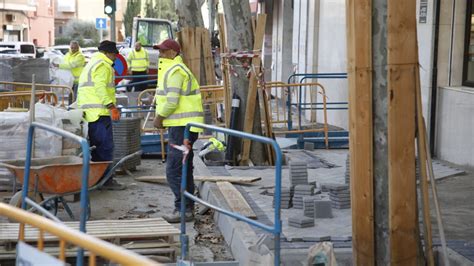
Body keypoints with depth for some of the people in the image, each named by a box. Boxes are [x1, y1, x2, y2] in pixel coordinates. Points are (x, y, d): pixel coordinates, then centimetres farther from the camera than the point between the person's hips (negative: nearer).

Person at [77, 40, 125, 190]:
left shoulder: (91, 64, 26)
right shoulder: (103, 65, -7)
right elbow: (100, 88, -20)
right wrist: (112, 107, -22)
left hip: (89, 112, 10)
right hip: (100, 112, -10)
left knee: (96, 146, 13)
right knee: (106, 146, -8)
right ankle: (106, 180, -8)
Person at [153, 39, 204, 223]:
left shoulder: (175, 71, -13)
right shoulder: (172, 69, 21)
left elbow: (172, 102, -21)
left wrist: (159, 117, -8)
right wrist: (162, 118, 14)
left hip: (182, 126, -11)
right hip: (182, 125, 11)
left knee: (174, 171, -9)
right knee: (184, 170, 15)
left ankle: (184, 209, -6)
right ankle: (187, 209, 22)